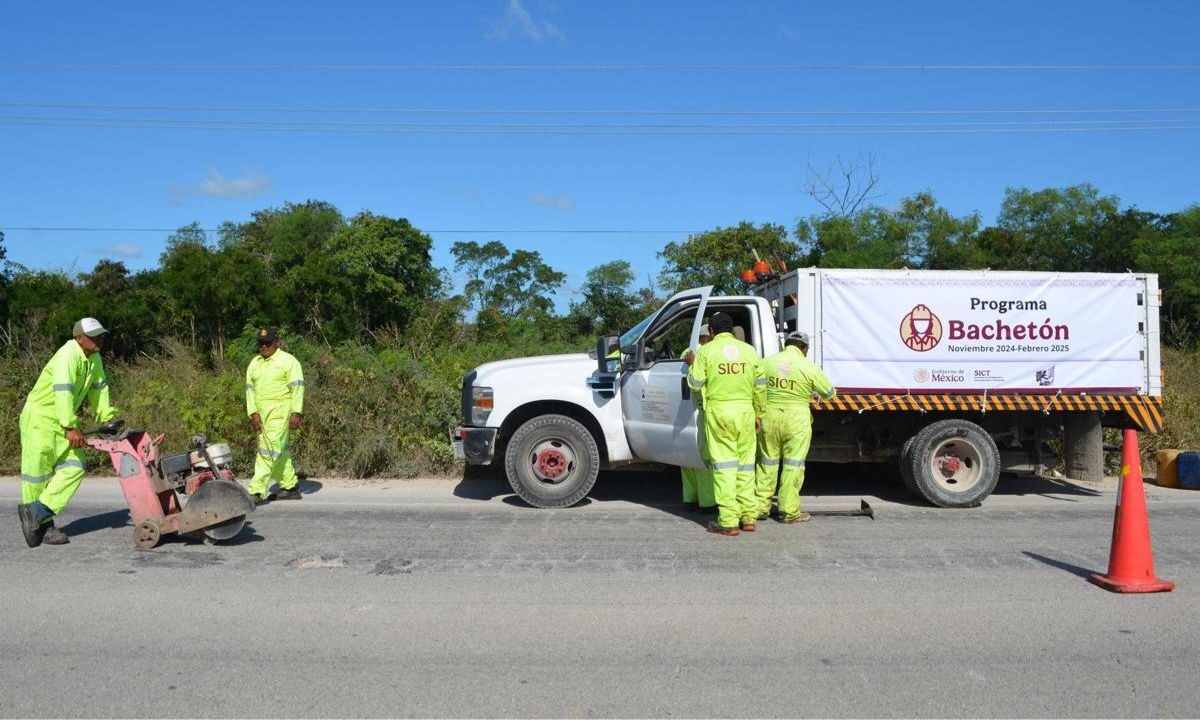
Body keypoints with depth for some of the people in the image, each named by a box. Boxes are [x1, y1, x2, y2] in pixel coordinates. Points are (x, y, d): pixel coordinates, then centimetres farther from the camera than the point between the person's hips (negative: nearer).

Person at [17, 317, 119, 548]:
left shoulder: (94, 359, 5)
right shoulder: (68, 356, -22)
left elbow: (99, 388, 14)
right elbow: (63, 392, -30)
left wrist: (106, 417, 7)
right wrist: (72, 428, -31)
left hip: (62, 421, 9)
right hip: (39, 418, -8)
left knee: (74, 468, -2)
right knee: (38, 473, 0)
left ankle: (37, 513, 0)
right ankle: (43, 524, 9)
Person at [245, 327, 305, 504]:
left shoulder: (288, 361, -4)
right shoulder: (254, 364, 15)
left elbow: (297, 388, -9)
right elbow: (250, 389, 13)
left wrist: (296, 413, -16)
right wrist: (253, 413, 1)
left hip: (280, 413, -7)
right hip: (261, 415, 7)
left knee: (269, 450, -11)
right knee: (279, 451, 13)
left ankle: (256, 492, -12)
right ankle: (290, 487, 22)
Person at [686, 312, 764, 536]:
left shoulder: (706, 351, -1)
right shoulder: (749, 350, 9)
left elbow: (695, 384, -1)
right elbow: (759, 387, 10)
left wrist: (692, 365, 17)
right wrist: (758, 414, 19)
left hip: (718, 411, -3)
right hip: (745, 411, 3)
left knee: (724, 466, -2)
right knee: (745, 465, 12)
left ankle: (728, 522, -3)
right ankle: (749, 517, 16)